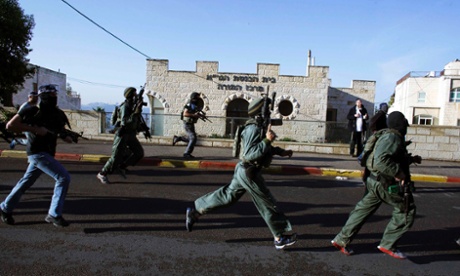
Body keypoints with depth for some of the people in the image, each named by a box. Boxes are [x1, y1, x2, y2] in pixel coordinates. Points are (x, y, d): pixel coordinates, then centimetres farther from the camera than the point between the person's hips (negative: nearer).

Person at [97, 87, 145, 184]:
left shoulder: (133, 105, 8)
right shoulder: (125, 107, -17)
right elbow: (125, 122, -28)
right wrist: (136, 112, -30)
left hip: (131, 135, 8)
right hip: (123, 134, -8)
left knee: (139, 152, 1)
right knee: (116, 156, -6)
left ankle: (122, 167, 13)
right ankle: (102, 174, 10)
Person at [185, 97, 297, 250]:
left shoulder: (259, 127, 9)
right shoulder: (253, 129, -22)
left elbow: (264, 148, 23)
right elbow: (249, 154, -29)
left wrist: (281, 152, 15)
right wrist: (267, 140, -31)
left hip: (245, 171, 10)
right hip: (249, 172, -10)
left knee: (226, 196, 18)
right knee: (267, 204, 1)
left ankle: (194, 211, 26)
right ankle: (280, 238, 15)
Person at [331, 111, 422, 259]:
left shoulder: (394, 138, 15)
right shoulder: (392, 138, -18)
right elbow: (381, 160, -32)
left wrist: (411, 159, 21)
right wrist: (399, 174, -26)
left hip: (377, 182, 10)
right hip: (386, 184, -10)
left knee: (364, 210, 12)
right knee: (406, 210, 6)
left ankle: (342, 240, 17)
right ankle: (388, 244, 12)